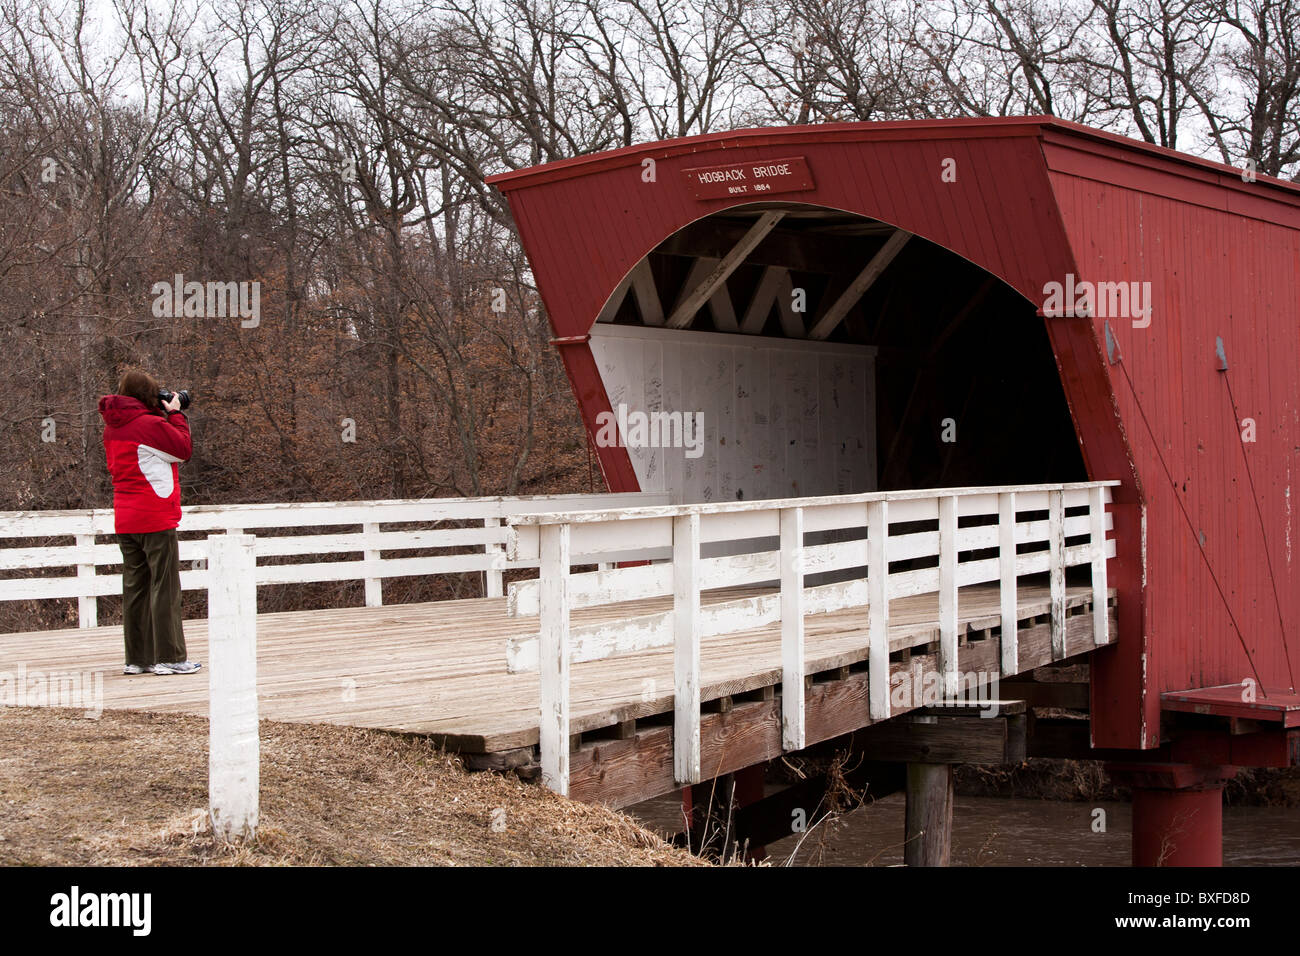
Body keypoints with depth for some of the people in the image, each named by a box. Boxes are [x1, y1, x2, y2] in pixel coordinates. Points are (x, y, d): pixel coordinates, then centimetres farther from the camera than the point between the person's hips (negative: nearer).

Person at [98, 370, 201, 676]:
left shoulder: (111, 428, 11)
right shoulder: (150, 424, -13)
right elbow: (183, 449, -4)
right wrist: (176, 415, 7)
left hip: (124, 521, 8)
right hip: (155, 518, -8)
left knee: (135, 587, 10)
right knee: (165, 587, -3)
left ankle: (137, 658, 13)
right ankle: (169, 657, -2)